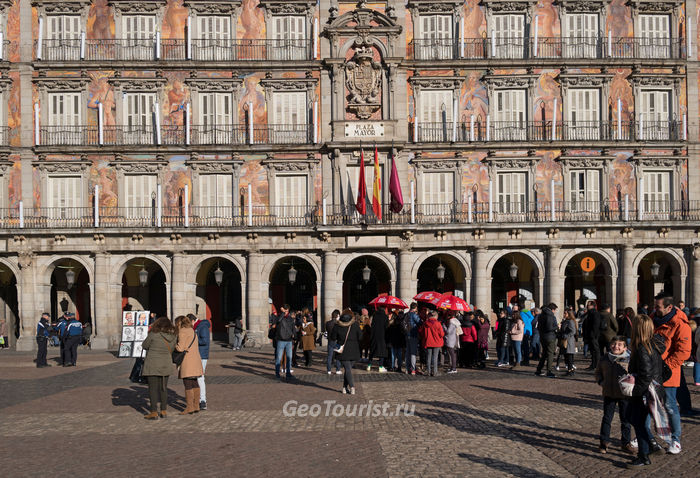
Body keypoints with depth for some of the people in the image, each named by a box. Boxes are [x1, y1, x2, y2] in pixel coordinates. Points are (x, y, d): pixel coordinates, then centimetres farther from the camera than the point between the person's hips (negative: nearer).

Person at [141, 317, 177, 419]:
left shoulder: (154, 335, -15)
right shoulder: (173, 337, -2)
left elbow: (144, 346, -1)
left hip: (153, 365, -5)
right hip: (166, 365, 5)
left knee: (153, 388, 2)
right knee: (163, 388, 14)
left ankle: (154, 412, 3)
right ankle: (164, 411, 17)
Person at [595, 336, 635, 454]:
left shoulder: (629, 359, -9)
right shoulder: (604, 359, 3)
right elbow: (598, 372, 17)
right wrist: (601, 382, 2)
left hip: (624, 394, -2)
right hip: (609, 394, 2)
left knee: (625, 420, 8)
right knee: (607, 418, 10)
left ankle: (626, 443, 21)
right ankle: (604, 442, 20)